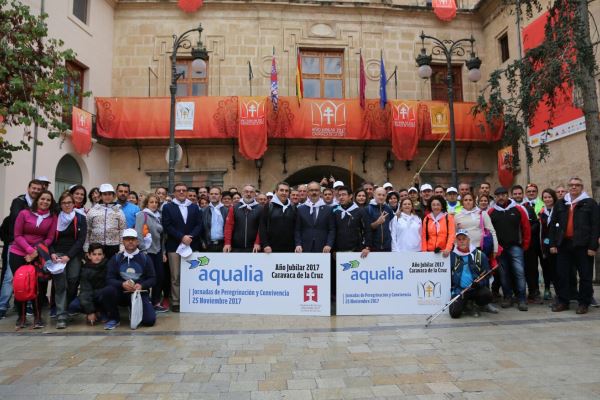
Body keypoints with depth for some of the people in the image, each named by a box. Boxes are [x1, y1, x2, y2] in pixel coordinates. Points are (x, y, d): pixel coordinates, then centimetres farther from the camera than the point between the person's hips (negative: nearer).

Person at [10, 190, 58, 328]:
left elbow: (49, 238, -2)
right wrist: (29, 250, -16)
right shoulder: (24, 213, -4)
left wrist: (36, 251, -15)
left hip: (39, 255, 0)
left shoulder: (52, 217, -1)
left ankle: (38, 316, 12)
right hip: (18, 254, 0)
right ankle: (21, 316, 19)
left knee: (37, 285, -1)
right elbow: (17, 235, -5)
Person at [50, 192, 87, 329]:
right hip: (58, 254, 0)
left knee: (73, 280, -9)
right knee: (60, 283, -12)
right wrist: (52, 253, -10)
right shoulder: (55, 218, 9)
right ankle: (61, 316, -13)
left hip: (74, 255, 0)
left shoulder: (80, 219, 5)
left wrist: (68, 256, -11)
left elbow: (81, 240, -2)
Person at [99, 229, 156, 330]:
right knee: (107, 291, -32)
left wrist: (141, 285, -20)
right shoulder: (115, 258, 6)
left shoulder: (145, 258, 5)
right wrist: (122, 284, -23)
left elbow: (152, 279, 1)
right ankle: (114, 318, -7)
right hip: (121, 293, 1)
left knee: (149, 320, -21)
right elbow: (109, 279, -3)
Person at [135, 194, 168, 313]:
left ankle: (156, 303, 17)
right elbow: (138, 233, -14)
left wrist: (163, 252, 14)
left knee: (160, 277, 4)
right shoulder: (142, 215, -6)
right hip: (147, 251, -6)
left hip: (157, 251, 6)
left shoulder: (158, 216, 13)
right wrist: (143, 250, -16)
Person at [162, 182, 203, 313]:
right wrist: (181, 237, -14)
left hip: (192, 245, 2)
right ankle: (175, 302, 9)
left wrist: (190, 237, -12)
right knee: (175, 276, 2)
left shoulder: (194, 207, 14)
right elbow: (167, 226, -5)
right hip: (174, 246, -2)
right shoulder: (167, 207, 6)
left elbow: (199, 225, 5)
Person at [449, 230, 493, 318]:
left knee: (487, 295, -31)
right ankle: (465, 303, 16)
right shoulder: (452, 256, 2)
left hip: (476, 288, 1)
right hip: (459, 290, -1)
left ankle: (475, 305, 5)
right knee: (455, 313, -21)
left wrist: (479, 283, -14)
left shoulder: (480, 255, 2)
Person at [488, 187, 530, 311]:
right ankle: (508, 298, 18)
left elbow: (526, 228, 3)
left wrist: (525, 245, 3)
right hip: (499, 248, 2)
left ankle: (522, 300, 2)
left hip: (515, 247, -1)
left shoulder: (518, 209, 1)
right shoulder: (491, 212, 3)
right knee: (504, 274, 7)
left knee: (519, 272, -6)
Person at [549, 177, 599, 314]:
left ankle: (584, 303, 15)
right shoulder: (561, 204, 12)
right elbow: (553, 225, 11)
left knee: (585, 275, 4)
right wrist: (552, 244, 4)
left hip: (582, 245, -3)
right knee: (561, 274, 5)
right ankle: (562, 301, 16)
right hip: (564, 244, 3)